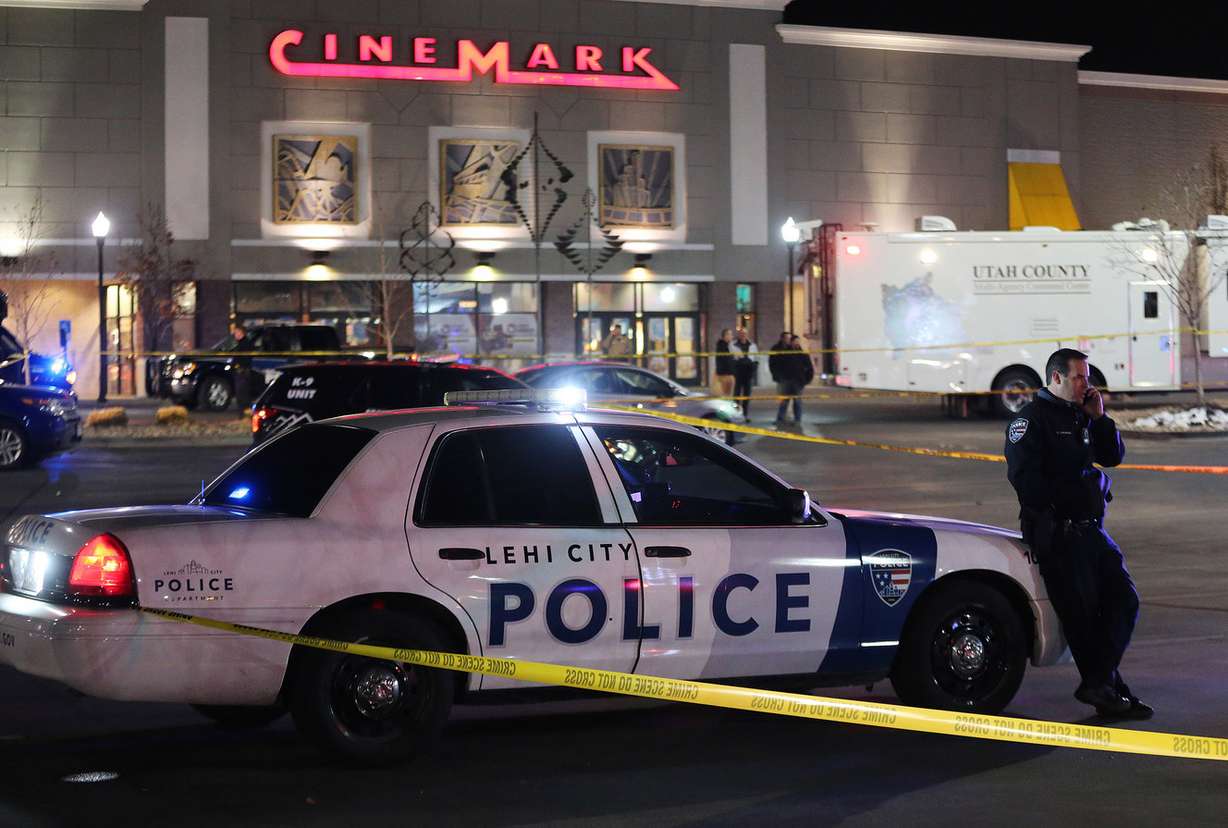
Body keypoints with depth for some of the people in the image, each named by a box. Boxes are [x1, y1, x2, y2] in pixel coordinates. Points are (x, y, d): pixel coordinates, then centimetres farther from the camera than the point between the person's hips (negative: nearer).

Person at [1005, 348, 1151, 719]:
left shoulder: (1081, 417, 18)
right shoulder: (1032, 419, -7)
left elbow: (1113, 456, 15)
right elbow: (1024, 475, -17)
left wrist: (1099, 417, 2)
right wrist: (1057, 511, -17)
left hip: (1091, 529, 9)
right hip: (1057, 533, -9)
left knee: (1123, 600, 4)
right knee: (1081, 612, -4)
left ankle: (1097, 684, 6)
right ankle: (1107, 689, 6)